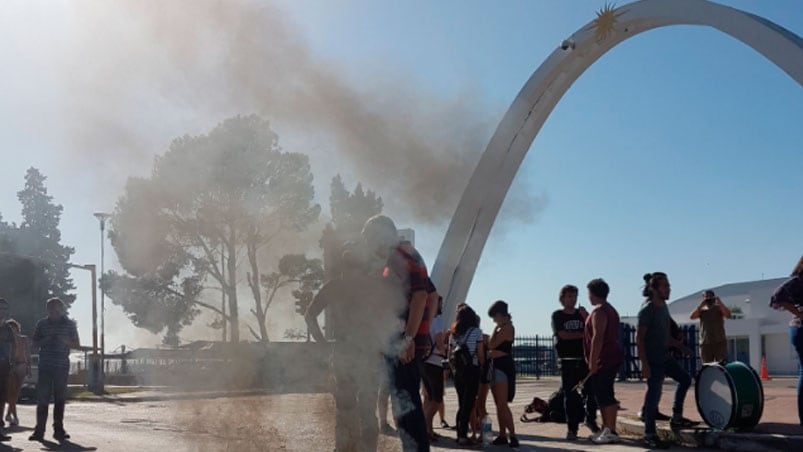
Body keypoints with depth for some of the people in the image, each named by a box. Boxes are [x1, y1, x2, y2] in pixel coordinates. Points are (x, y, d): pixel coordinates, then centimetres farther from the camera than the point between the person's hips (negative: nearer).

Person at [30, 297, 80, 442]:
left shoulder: (69, 324, 5)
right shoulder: (42, 324, 6)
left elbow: (77, 344, 7)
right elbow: (35, 342, 10)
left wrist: (65, 341, -13)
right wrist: (45, 340, -11)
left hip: (62, 366, 0)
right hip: (45, 366, 0)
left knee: (60, 399, 4)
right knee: (42, 398, -5)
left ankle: (58, 430, 11)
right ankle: (39, 431, -3)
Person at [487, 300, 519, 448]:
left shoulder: (507, 327, -10)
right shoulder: (501, 328, 18)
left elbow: (491, 345, -15)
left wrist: (496, 328, -6)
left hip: (504, 367, -10)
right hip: (496, 366, 10)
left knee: (502, 404, -13)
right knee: (499, 404, 8)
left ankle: (512, 435, -13)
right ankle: (502, 435, 11)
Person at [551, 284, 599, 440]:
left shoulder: (582, 313, 13)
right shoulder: (557, 315, 3)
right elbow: (563, 334, -9)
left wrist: (586, 317, -10)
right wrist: (582, 334, -4)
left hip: (585, 358, 3)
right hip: (568, 360, -3)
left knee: (590, 391, -3)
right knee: (570, 394, -4)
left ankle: (590, 419, 19)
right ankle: (572, 428, 2)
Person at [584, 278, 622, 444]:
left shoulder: (598, 311, -14)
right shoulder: (610, 309, 18)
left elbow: (597, 337, -21)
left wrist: (593, 363, -20)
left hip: (603, 360, -11)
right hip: (612, 358, 11)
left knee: (605, 396, -8)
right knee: (604, 396, 14)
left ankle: (611, 432, -7)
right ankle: (606, 429, 19)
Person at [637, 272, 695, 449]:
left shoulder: (663, 306, 9)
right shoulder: (647, 310, -17)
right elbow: (639, 338, -20)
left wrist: (681, 346, 13)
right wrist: (644, 364, -24)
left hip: (664, 356, 9)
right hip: (652, 360, -9)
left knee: (685, 378, 14)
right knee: (654, 394, -5)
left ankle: (676, 418, 24)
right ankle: (649, 435, 6)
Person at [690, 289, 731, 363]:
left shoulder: (719, 308, 9)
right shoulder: (701, 310, 12)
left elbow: (728, 315, -10)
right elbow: (692, 316, -6)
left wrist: (720, 303, -13)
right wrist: (701, 305, -10)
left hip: (720, 342, -1)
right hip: (705, 343, 2)